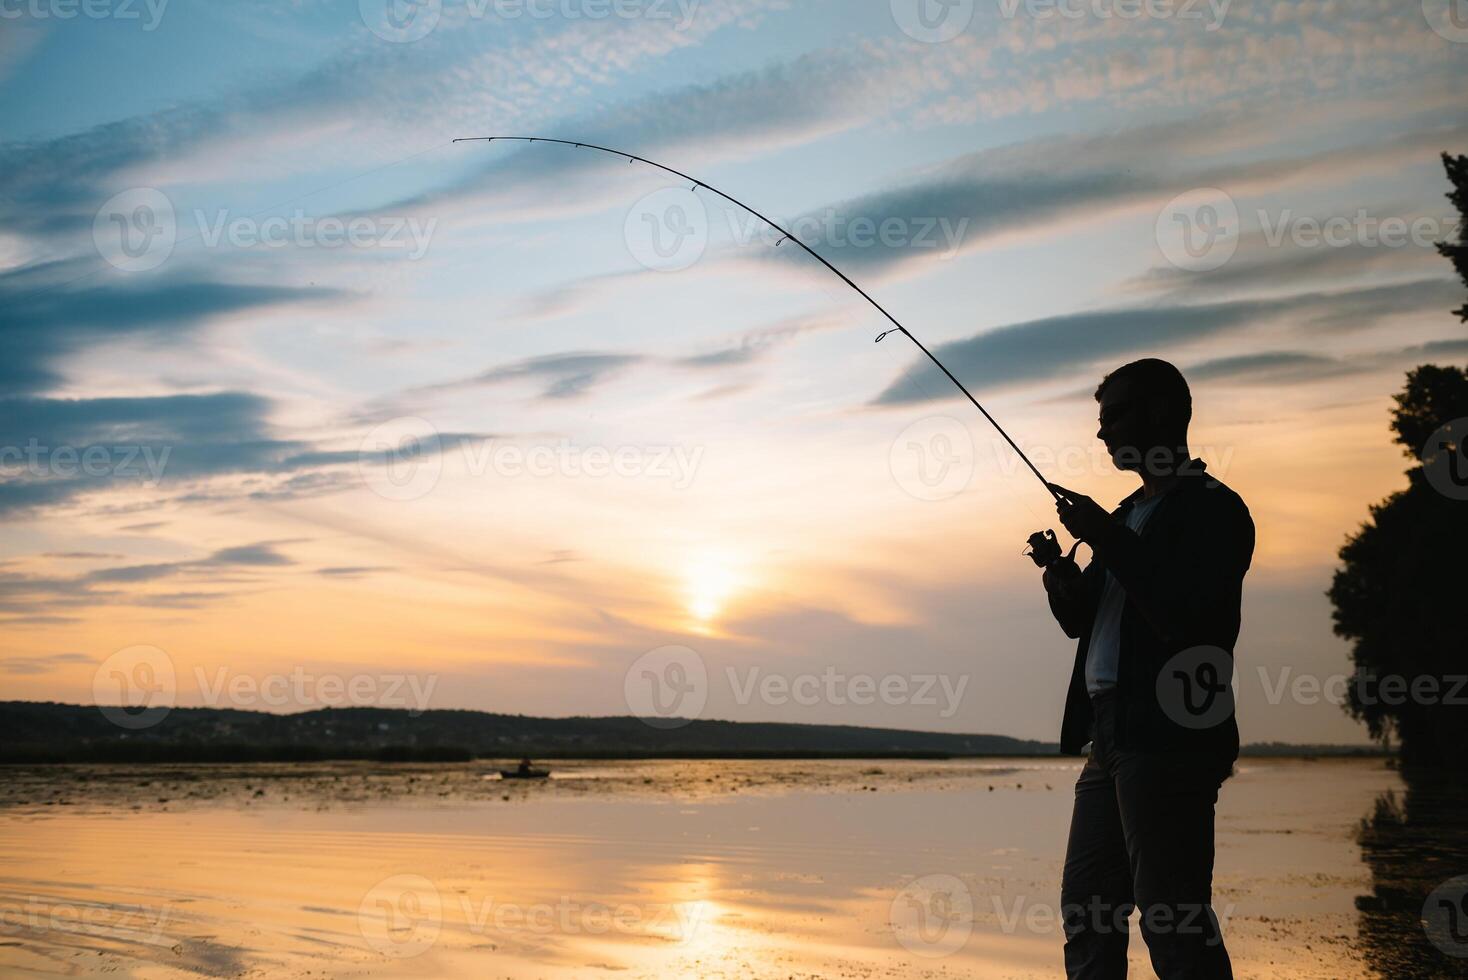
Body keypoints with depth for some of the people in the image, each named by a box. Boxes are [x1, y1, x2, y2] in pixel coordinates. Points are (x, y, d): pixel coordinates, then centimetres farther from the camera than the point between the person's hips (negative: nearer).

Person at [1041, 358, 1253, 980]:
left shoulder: (1212, 508, -5)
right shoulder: (1130, 515, 21)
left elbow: (1191, 619, -19)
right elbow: (1084, 621, 24)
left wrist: (1107, 540, -16)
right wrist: (1065, 585, 2)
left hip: (1167, 739, -9)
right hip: (1112, 735, 9)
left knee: (1172, 920, -8)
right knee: (1086, 910, 11)